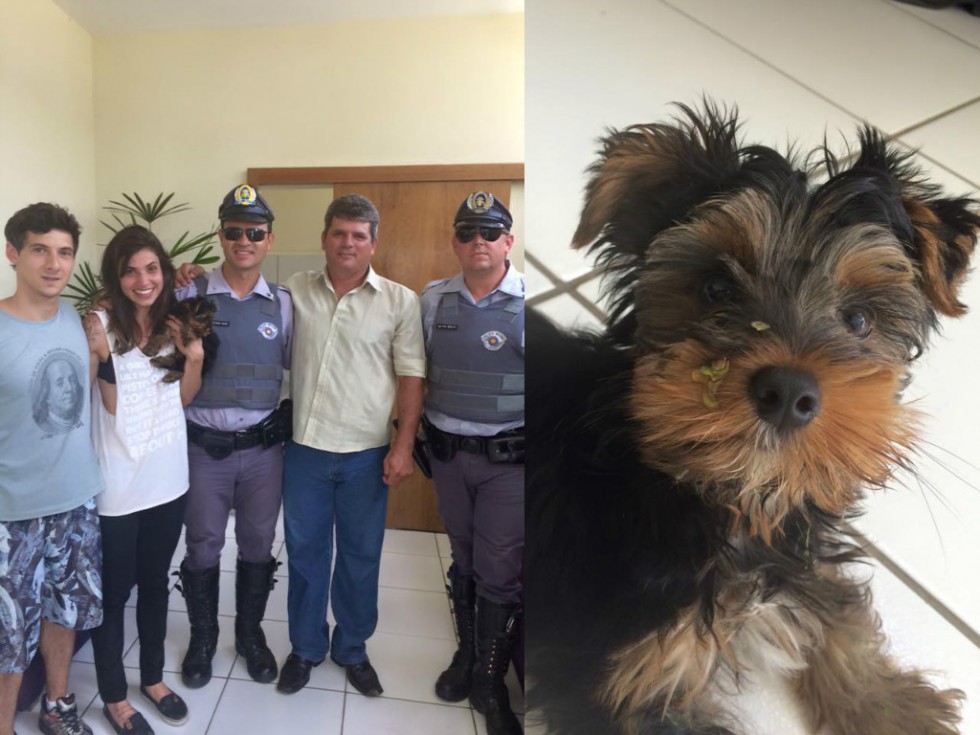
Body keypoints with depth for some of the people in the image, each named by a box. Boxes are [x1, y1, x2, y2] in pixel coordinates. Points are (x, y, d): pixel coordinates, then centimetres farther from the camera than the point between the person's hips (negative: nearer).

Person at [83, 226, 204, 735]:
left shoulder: (173, 322, 3)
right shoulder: (99, 324, -12)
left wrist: (194, 357, -6)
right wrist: (101, 356, -23)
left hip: (168, 477, 5)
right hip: (117, 483, -4)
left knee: (155, 582, 19)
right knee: (114, 590, 11)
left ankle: (152, 677, 40)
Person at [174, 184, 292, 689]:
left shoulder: (282, 302, 0)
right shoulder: (191, 292, -6)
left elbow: (297, 364, 8)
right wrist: (174, 290, -14)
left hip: (263, 448, 2)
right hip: (205, 447, -1)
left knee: (258, 546, 16)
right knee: (203, 547, 14)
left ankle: (250, 633, 39)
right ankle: (202, 638, 39)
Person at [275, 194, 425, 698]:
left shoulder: (400, 301, -3)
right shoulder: (295, 291, 3)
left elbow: (411, 376, -2)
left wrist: (403, 446, -7)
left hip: (367, 454, -1)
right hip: (305, 448, 1)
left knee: (361, 556, 13)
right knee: (305, 552, 15)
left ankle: (352, 649, 36)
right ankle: (305, 647, 37)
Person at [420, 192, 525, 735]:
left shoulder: (529, 302, -9)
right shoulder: (434, 298, 2)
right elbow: (419, 370, 11)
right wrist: (420, 432, 10)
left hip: (508, 459, -3)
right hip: (447, 452, 4)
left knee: (499, 573, 5)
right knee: (462, 561, 19)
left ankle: (490, 681, 27)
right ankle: (466, 652, 41)